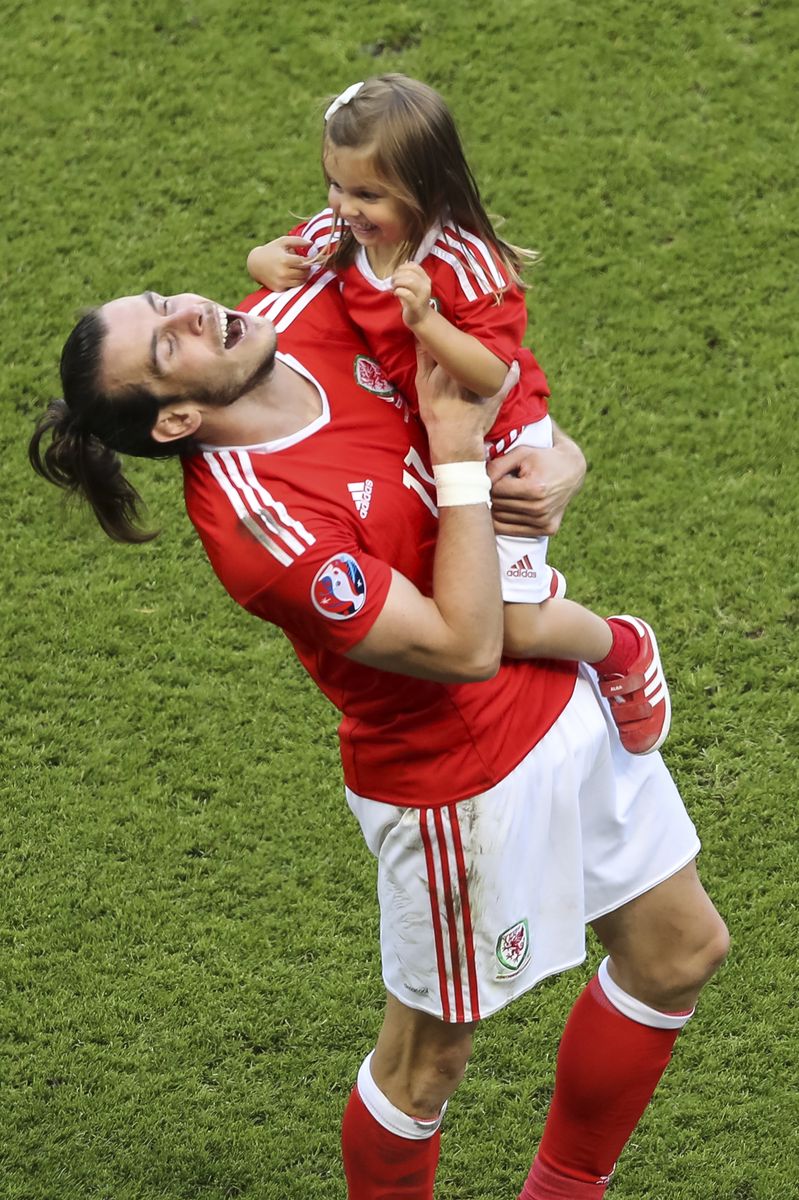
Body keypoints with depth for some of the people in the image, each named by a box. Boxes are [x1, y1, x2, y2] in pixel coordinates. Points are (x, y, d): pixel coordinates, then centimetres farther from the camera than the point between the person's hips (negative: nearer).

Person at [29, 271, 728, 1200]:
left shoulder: (309, 314, -12)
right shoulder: (258, 524, -33)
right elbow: (464, 647, -30)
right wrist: (461, 454, -26)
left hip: (560, 693, 9)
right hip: (465, 780, -8)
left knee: (682, 950, 22)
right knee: (427, 1061, 10)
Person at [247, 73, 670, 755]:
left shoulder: (465, 265, -29)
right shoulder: (335, 235, -11)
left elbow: (493, 378, -33)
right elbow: (274, 256, 9)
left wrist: (425, 320, -45)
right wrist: (266, 261, -14)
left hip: (498, 448, -7)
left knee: (516, 630, -7)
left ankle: (625, 652, 24)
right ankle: (532, 587, 44)